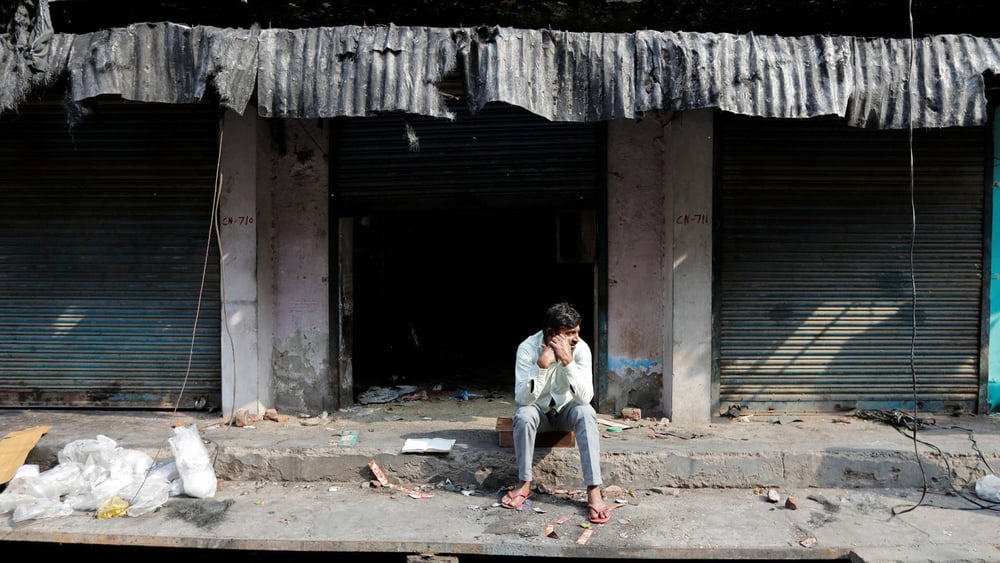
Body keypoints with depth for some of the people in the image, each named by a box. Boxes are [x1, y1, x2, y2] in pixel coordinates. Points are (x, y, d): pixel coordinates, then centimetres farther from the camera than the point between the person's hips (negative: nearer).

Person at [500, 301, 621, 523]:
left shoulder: (581, 348, -21)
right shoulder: (528, 348, -24)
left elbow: (585, 397, -28)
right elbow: (523, 398, -31)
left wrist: (568, 362, -38)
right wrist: (542, 364, -42)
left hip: (565, 408, 1)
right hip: (537, 409, -1)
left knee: (586, 413, -31)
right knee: (523, 416, -34)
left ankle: (594, 491, -30)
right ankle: (524, 484, -15)